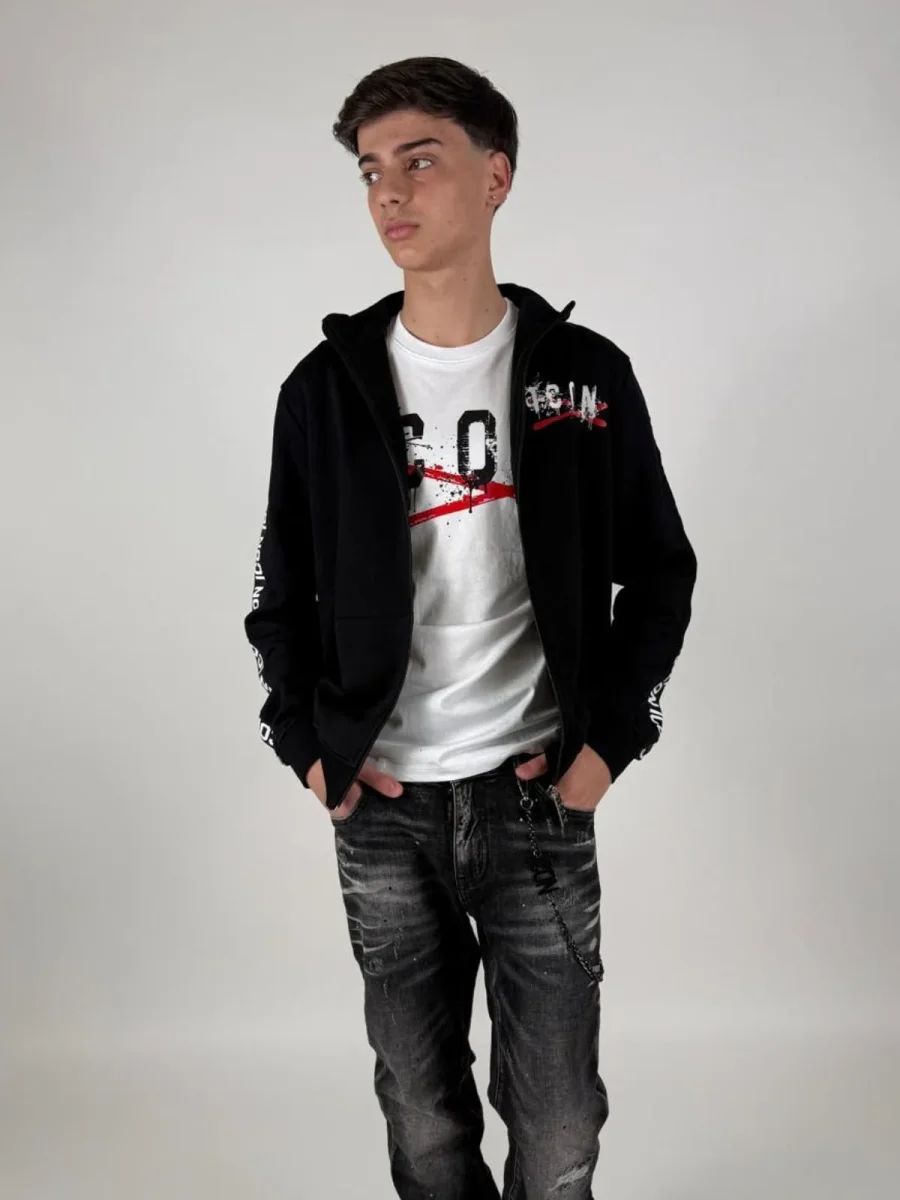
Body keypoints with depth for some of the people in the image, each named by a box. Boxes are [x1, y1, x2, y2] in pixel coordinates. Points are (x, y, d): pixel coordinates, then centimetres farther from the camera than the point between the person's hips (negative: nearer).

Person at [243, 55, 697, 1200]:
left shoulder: (585, 375, -1)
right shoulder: (325, 386, 2)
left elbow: (659, 572, 6)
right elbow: (282, 592, 9)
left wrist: (609, 737, -4)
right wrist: (305, 745, -2)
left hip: (538, 799, -1)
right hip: (382, 807, 1)